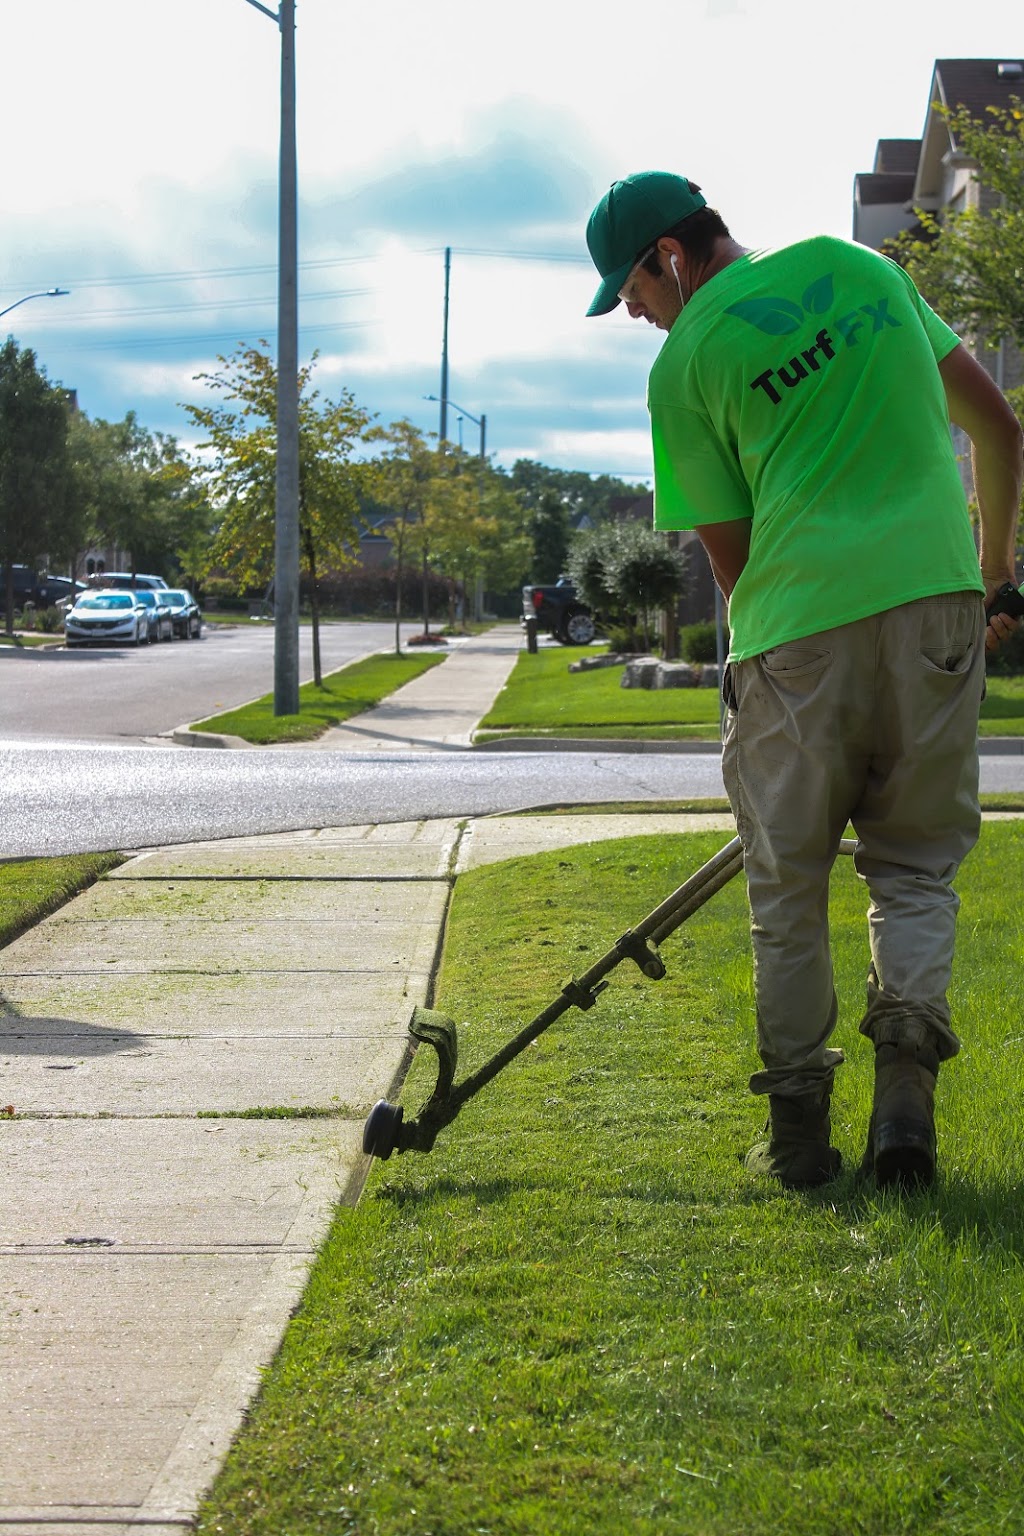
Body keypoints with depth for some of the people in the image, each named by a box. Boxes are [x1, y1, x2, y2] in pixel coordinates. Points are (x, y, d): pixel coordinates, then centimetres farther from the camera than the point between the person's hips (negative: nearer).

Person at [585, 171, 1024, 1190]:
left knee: (789, 887, 11)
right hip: (935, 600, 3)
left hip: (797, 626, -3)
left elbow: (729, 552, 5)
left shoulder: (684, 364, 3)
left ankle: (798, 1125, 15)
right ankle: (905, 1083, -3)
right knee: (914, 865, 14)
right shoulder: (862, 267, 16)